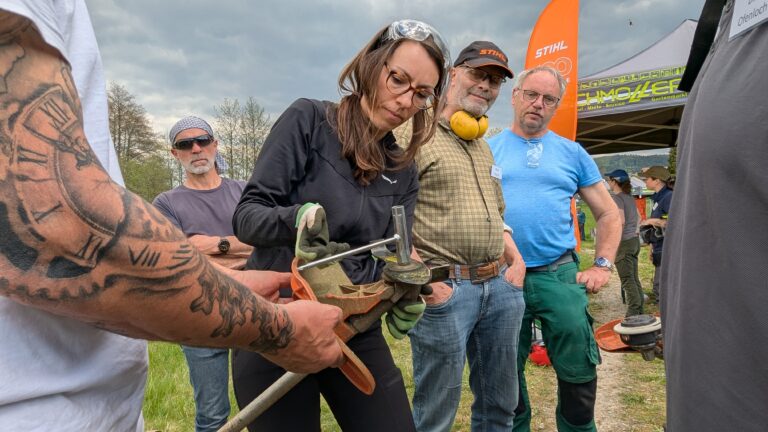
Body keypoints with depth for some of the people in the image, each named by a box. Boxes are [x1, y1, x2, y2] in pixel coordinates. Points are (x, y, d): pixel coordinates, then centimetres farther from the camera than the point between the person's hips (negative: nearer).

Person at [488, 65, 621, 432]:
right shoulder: (487, 150, 6)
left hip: (560, 276, 1)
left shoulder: (571, 152, 8)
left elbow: (608, 213, 12)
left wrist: (602, 266, 2)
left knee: (579, 372, 7)